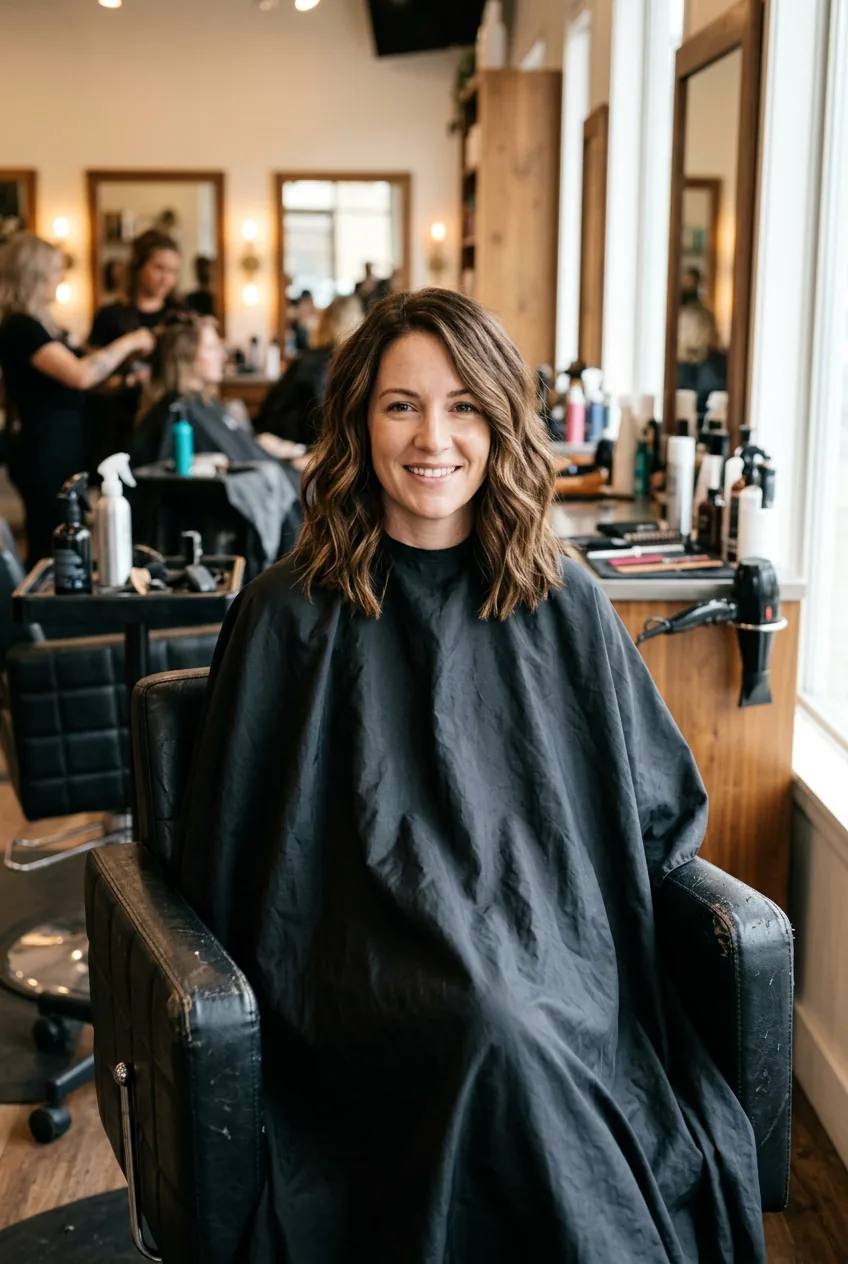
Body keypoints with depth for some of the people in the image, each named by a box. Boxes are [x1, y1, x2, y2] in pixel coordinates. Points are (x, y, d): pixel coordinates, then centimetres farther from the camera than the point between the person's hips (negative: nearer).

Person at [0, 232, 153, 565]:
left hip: (61, 447, 10)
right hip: (44, 451, -10)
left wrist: (122, 374, 9)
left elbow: (68, 377, 20)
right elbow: (80, 375, -29)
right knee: (51, 550, -5)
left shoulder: (37, 322, 14)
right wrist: (128, 343, -18)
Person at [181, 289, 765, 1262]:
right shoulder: (292, 616, 6)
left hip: (559, 972, 2)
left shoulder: (564, 608, 11)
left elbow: (663, 813, 17)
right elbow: (237, 852, 6)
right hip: (367, 987, -1)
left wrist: (548, 904, 1)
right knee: (497, 1030, -33)